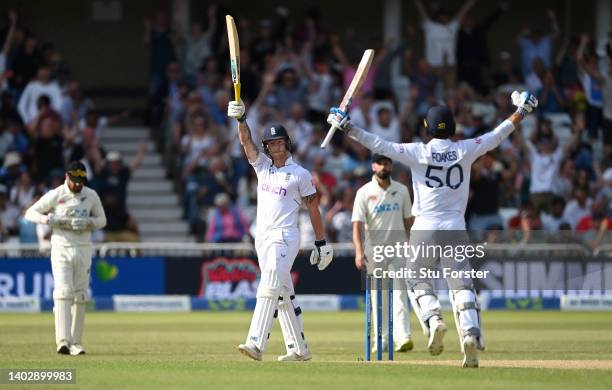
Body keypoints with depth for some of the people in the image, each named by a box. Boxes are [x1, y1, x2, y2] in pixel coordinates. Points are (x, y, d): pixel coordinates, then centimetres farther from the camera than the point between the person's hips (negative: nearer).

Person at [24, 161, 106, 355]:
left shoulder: (91, 196, 3)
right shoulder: (55, 195, -5)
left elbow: (102, 220, 12)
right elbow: (30, 213, -2)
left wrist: (87, 223, -10)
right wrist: (50, 219, -19)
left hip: (83, 250, 3)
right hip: (61, 249, -3)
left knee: (80, 296, 4)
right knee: (63, 292, -16)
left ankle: (76, 343, 11)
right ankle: (63, 341, -26)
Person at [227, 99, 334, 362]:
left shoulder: (300, 174, 0)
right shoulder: (262, 165, 12)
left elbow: (313, 207, 2)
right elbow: (246, 141, -1)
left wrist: (321, 242, 2)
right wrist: (240, 119, -19)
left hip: (285, 237, -6)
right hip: (262, 238, 6)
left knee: (269, 287, -19)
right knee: (283, 294, 9)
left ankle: (256, 343, -31)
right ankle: (299, 349, 14)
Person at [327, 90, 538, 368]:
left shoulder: (419, 152, -5)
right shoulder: (465, 150, 1)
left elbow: (379, 145, -7)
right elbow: (497, 135, 11)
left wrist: (346, 127, -3)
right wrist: (522, 111, 22)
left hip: (425, 228, -1)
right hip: (456, 228, 1)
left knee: (416, 280, 14)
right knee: (461, 283, 3)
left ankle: (433, 319, -13)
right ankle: (470, 333, -17)